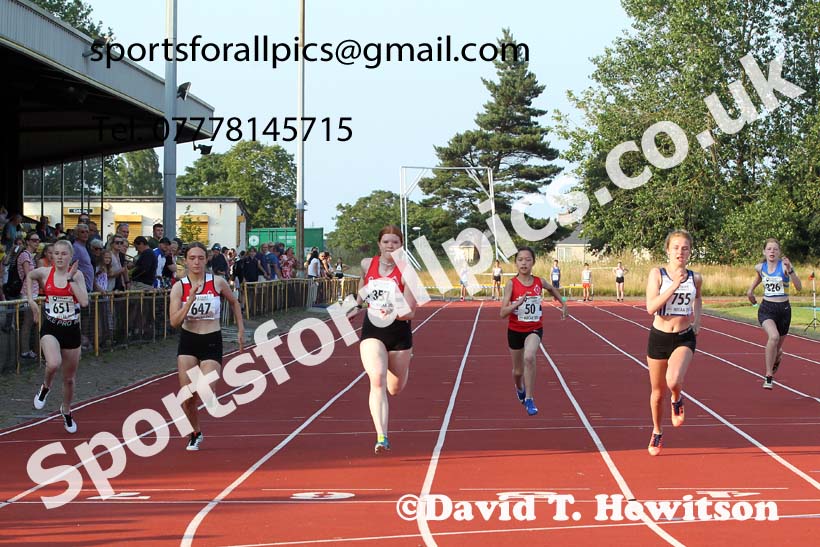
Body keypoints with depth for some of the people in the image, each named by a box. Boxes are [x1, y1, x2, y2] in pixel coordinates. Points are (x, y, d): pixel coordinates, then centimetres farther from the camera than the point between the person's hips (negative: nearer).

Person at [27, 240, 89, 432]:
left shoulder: (77, 275, -7)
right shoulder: (45, 273, -3)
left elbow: (84, 302, -20)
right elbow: (29, 277, 20)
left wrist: (71, 279, -20)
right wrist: (31, 300, 9)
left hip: (72, 330, 1)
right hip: (50, 328, -1)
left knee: (69, 378, 14)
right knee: (54, 363, -32)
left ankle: (66, 412, 41)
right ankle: (45, 387, 2)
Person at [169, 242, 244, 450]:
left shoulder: (218, 282, -4)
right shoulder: (179, 287, -6)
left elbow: (234, 302, 15)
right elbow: (174, 321, -15)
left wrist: (241, 330, 13)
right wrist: (191, 299, -24)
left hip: (212, 341, -1)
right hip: (188, 341, 1)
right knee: (187, 395, -1)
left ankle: (212, 400, 23)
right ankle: (195, 434, 24)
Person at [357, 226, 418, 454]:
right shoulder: (367, 264, 0)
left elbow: (410, 311, -15)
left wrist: (395, 313, -33)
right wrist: (357, 305, 34)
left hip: (399, 332, -1)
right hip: (372, 331, 1)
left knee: (395, 389, 14)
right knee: (377, 379, -22)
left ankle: (405, 363, 52)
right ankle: (382, 437, -27)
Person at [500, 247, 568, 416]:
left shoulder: (539, 282, -5)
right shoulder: (511, 284, -13)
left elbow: (552, 289, 21)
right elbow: (503, 313, -19)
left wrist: (563, 304, 14)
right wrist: (518, 303, -33)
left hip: (534, 329, 0)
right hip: (515, 330, 0)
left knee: (529, 357, -31)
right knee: (518, 371, 14)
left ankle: (529, 400, -22)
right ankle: (520, 389, 52)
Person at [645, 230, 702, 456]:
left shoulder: (695, 278, 0)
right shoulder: (657, 274, -8)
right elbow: (651, 307, -20)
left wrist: (697, 320, 11)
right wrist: (674, 285, -26)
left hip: (684, 338, 0)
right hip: (659, 336, 0)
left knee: (674, 381, -28)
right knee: (658, 391, 12)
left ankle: (677, 400, 9)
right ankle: (657, 433, 36)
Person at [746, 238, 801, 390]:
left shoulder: (784, 266, -12)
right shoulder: (760, 267, 1)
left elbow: (799, 287, -23)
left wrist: (790, 270, -34)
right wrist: (751, 290, 20)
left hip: (783, 309, 0)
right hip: (766, 309, 0)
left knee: (778, 347, 15)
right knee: (774, 336, -30)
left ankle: (776, 359, 56)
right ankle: (768, 377, -22)